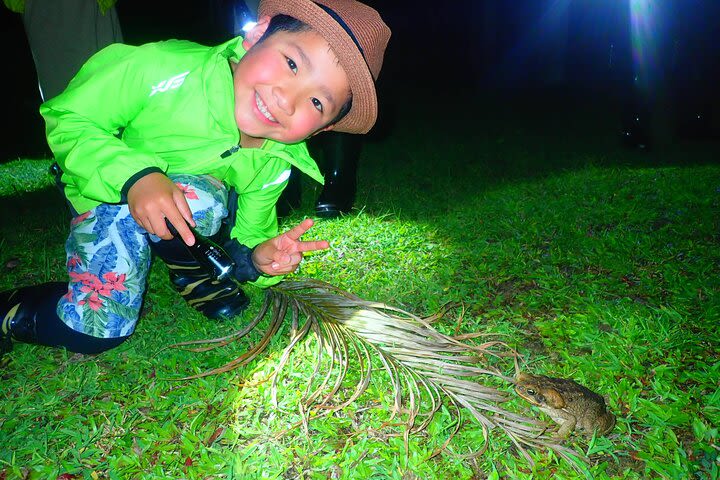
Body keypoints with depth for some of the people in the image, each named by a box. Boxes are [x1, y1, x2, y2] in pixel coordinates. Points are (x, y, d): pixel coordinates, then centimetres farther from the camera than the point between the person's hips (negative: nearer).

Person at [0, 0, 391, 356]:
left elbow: (244, 237, -8)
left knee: (200, 199, -31)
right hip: (106, 192, -3)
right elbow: (67, 119, -24)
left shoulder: (274, 165, -21)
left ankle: (192, 274, 2)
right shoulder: (164, 70, -35)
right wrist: (134, 174, -43)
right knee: (95, 332, -20)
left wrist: (256, 259, -33)